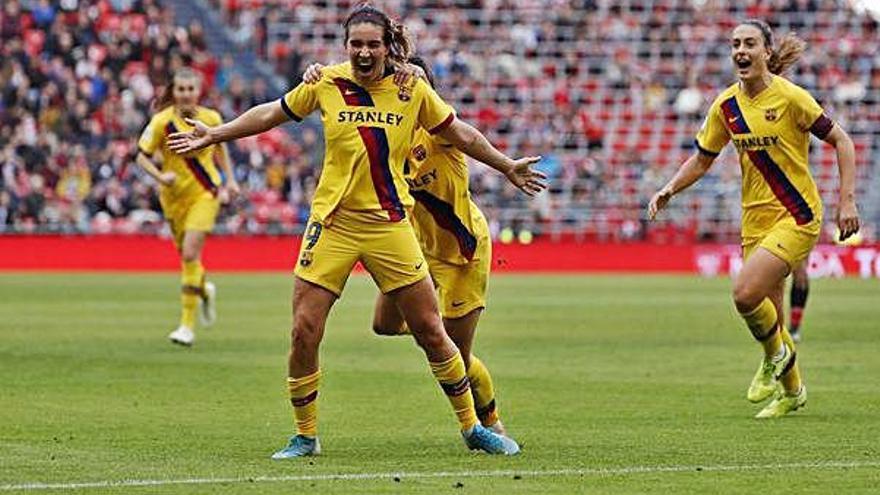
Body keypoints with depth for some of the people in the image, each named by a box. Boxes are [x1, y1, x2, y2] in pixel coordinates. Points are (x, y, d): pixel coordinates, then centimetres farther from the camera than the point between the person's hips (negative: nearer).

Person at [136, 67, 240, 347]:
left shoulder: (211, 119, -4)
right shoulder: (162, 121, -10)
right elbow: (142, 157, -7)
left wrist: (229, 180, 15)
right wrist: (160, 176, -25)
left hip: (205, 192, -1)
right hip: (174, 196, 1)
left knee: (190, 253, -17)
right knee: (186, 255, 11)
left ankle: (187, 325, -13)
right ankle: (205, 290, 49)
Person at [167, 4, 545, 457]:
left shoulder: (412, 91, 0)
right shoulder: (326, 83, -1)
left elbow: (458, 132, 15)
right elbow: (271, 114, 14)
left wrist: (506, 166, 22)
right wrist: (213, 135, 13)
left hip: (389, 224, 0)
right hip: (332, 223, 0)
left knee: (431, 331, 2)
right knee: (304, 332, -6)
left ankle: (472, 428, 18)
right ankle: (305, 436, 12)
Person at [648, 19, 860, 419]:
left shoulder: (790, 97, -13)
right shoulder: (726, 106, 3)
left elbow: (841, 142, -6)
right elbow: (702, 160, 15)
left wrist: (847, 201, -12)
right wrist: (669, 190, -2)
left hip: (797, 216, -6)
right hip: (755, 218, 6)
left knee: (745, 293, -24)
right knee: (767, 315, 10)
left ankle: (776, 355, 5)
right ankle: (792, 390, 34)